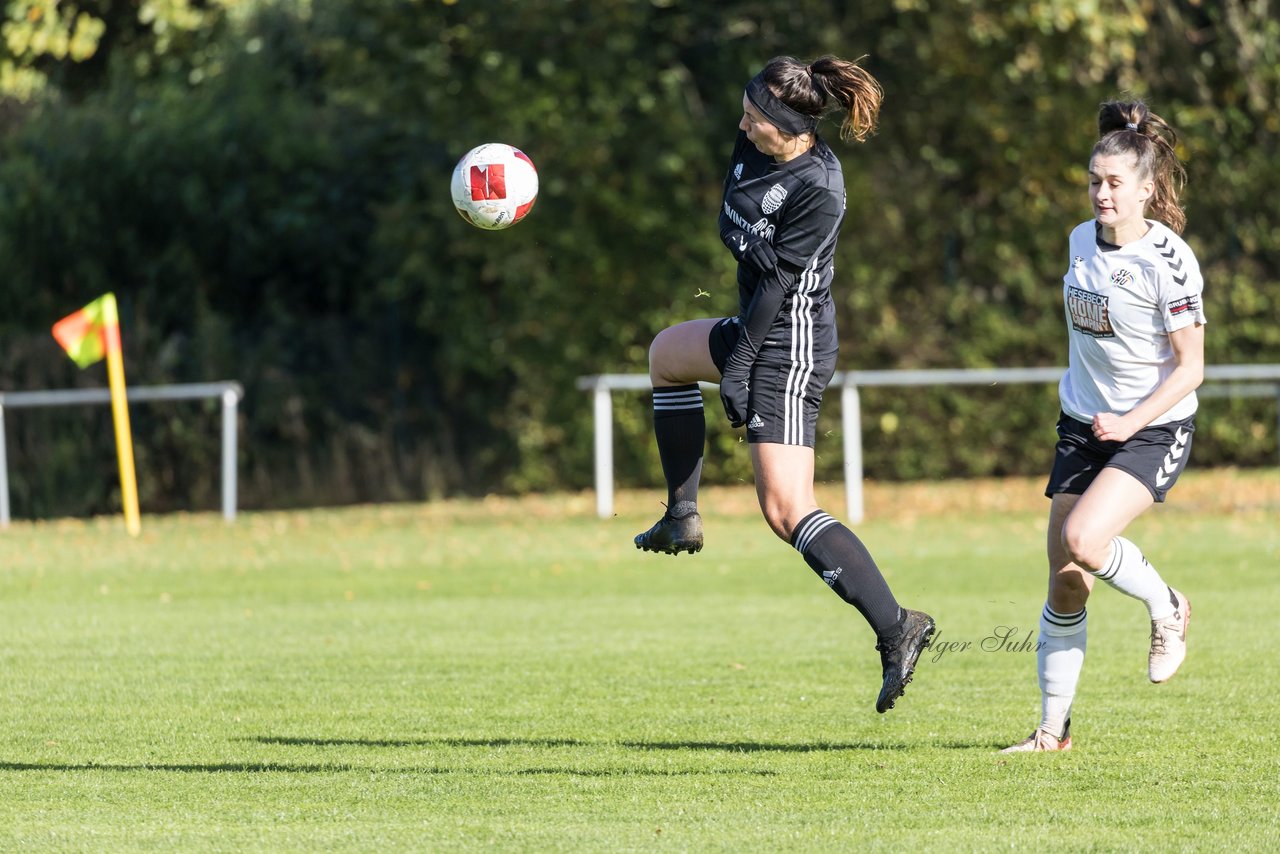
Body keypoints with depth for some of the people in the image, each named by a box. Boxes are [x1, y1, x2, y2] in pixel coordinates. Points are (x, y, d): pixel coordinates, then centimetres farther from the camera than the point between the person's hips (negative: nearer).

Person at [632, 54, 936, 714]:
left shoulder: (818, 189, -26)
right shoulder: (754, 146, -2)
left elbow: (779, 280, -22)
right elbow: (734, 230, 15)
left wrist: (738, 365, -18)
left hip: (790, 348, -10)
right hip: (755, 324, 10)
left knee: (786, 510, -16)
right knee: (667, 354, 34)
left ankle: (896, 628, -23)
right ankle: (682, 516, 39)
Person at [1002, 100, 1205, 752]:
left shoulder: (1167, 260, -17)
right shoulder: (1083, 240, 4)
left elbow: (1190, 367, -14)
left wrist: (1131, 422, -23)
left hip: (1154, 429, -6)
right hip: (1083, 426, 6)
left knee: (1083, 539, -27)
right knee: (1064, 579, 0)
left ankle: (1166, 609, 3)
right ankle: (1054, 727, 9)